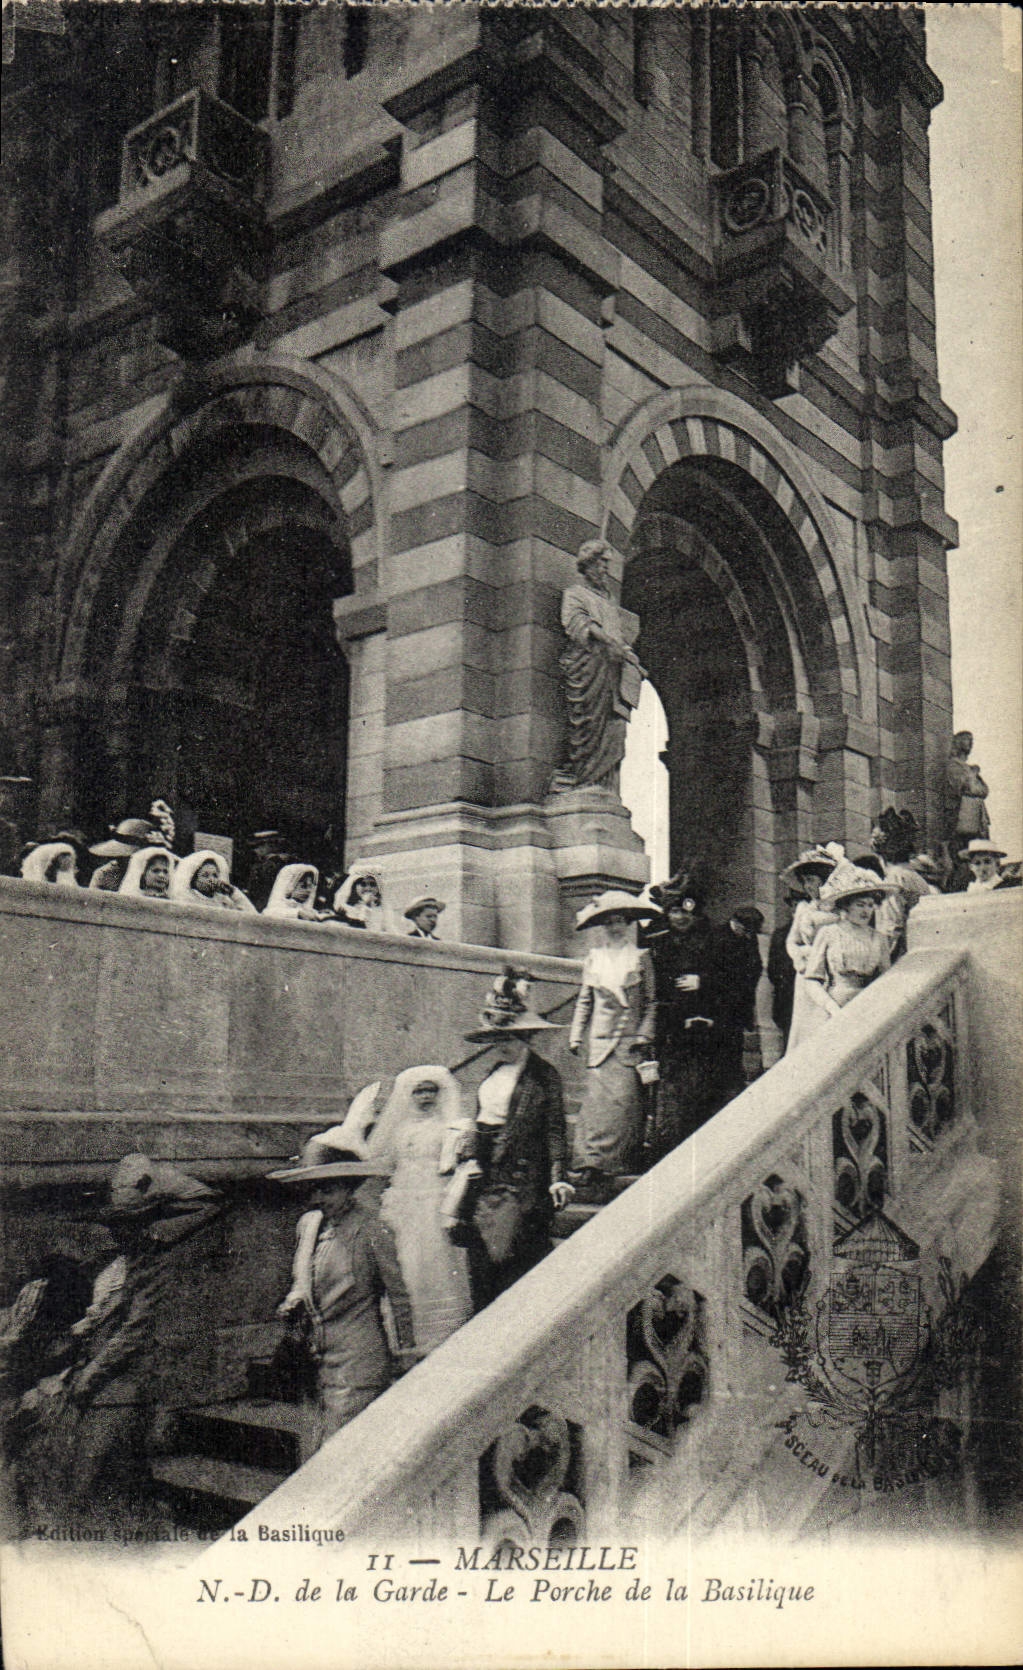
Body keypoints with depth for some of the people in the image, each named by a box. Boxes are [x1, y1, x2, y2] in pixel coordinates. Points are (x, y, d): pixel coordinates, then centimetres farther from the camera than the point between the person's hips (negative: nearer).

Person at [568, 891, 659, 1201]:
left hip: (630, 1040, -2)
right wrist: (576, 1035, 8)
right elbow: (584, 1001, 17)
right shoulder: (593, 958, 13)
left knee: (623, 1099, -12)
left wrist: (645, 1035, -4)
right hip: (600, 1039, 2)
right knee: (596, 1098, -7)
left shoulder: (640, 957, 6)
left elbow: (651, 1001, 7)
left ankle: (596, 1168, -12)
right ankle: (592, 1166, -5)